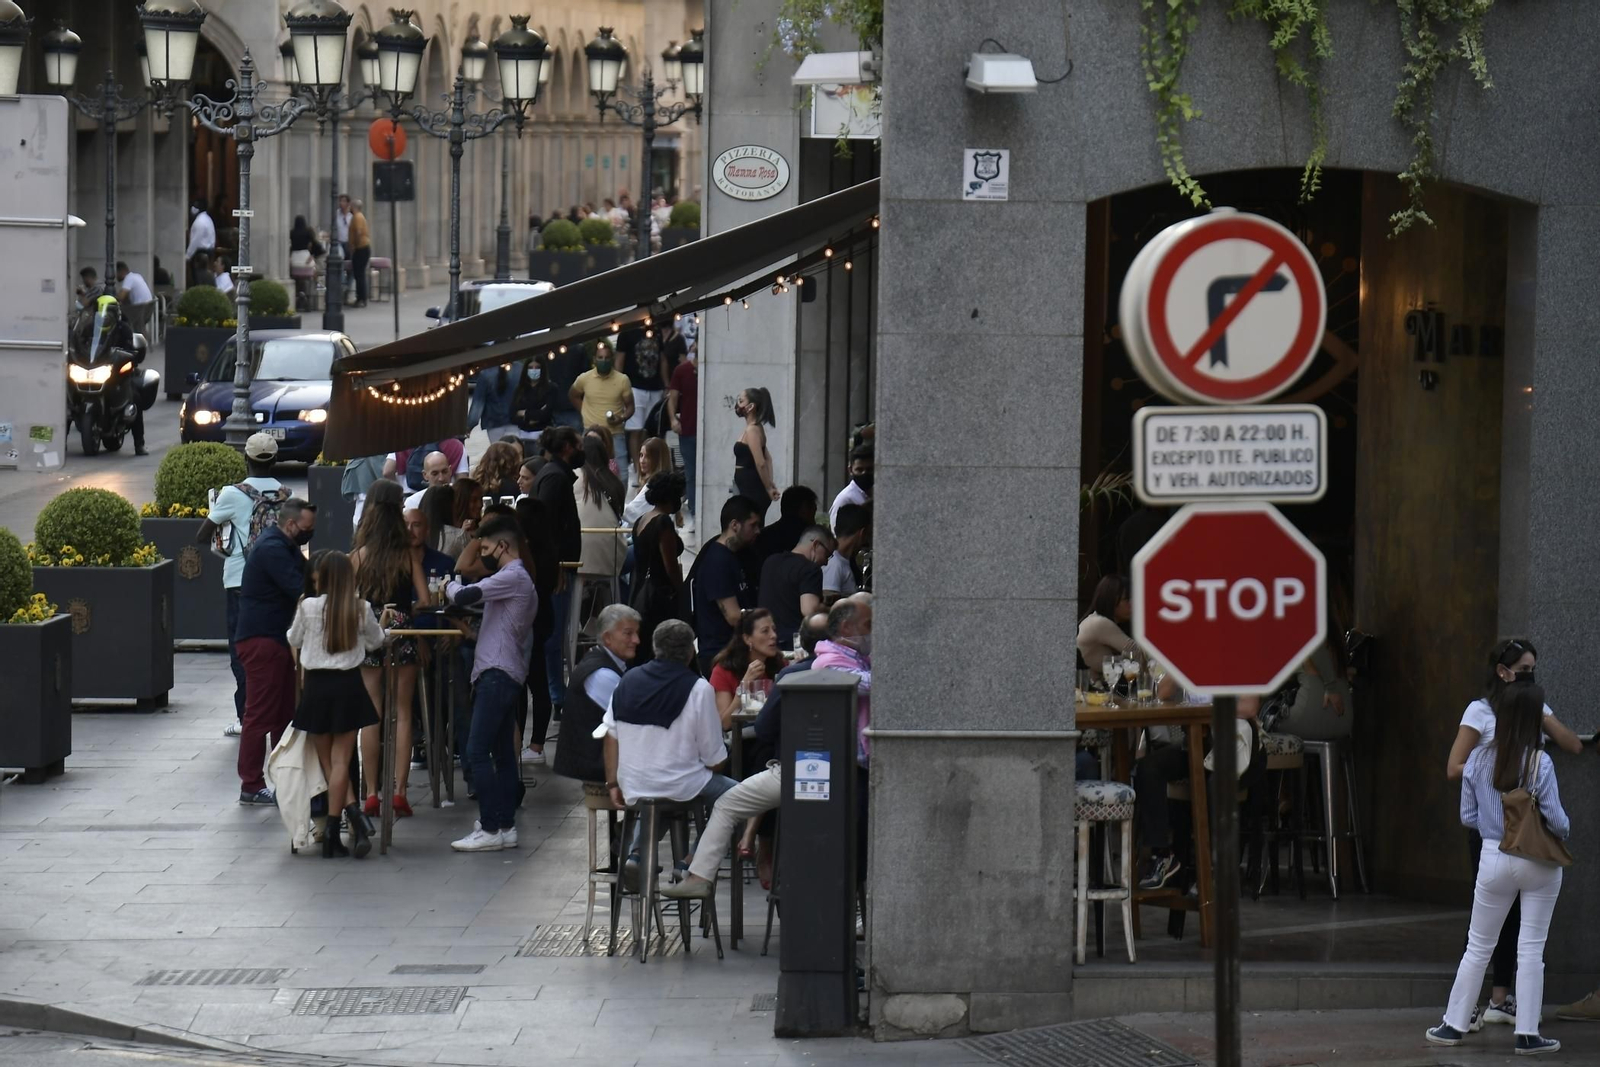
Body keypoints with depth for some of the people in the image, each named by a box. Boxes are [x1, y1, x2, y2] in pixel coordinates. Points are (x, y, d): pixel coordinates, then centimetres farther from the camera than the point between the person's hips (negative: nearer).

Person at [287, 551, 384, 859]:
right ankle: (331, 830, -4)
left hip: (317, 686, -1)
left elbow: (294, 641, 8)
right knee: (340, 760, 2)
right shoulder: (361, 609, -4)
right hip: (348, 686, 1)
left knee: (327, 760, 11)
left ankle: (353, 813, -3)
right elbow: (375, 642, 12)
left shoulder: (308, 607, -9)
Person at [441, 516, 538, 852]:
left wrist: (450, 586, -1)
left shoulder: (512, 577, -12)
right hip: (508, 675, 11)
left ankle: (490, 829, -13)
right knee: (503, 753, 10)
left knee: (477, 751, -12)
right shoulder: (521, 580, 20)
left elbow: (464, 598, -19)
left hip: (497, 675, -11)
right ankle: (505, 826, 12)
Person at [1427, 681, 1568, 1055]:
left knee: (1478, 947, 13)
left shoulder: (1479, 760, -4)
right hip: (1539, 862, -2)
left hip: (1495, 859, 2)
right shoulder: (1539, 762, -14)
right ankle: (1528, 1034, 7)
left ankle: (1455, 1024, 19)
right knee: (1531, 949, 5)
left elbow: (1468, 817, 2)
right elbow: (1556, 820, -11)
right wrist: (1566, 828, 11)